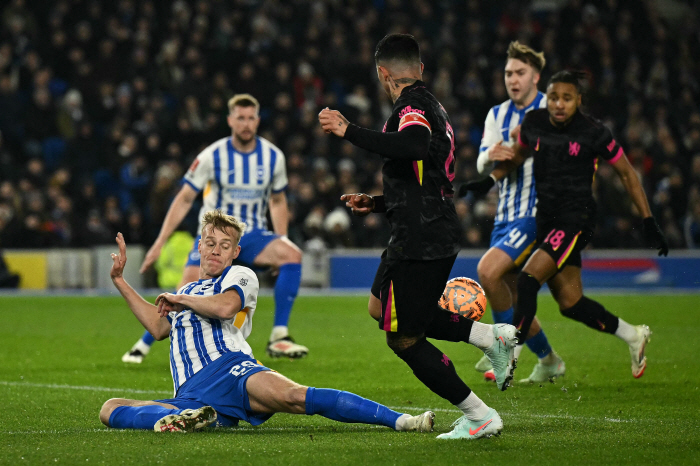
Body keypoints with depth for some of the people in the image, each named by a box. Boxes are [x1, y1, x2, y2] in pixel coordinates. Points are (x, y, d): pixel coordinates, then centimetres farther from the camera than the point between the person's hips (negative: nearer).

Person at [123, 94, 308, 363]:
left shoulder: (273, 157, -2)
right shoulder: (212, 156, -9)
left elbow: (277, 201, 14)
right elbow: (184, 199, -4)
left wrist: (282, 240, 3)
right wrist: (159, 243, -8)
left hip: (253, 236, 2)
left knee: (292, 255, -27)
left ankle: (278, 338, -23)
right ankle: (142, 346, 3)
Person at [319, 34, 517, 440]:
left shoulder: (412, 107, -13)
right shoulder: (432, 107, 17)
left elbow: (415, 146, -38)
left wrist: (348, 131, -32)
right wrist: (377, 204, 33)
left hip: (421, 242, -10)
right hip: (439, 234, 10)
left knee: (403, 337, -1)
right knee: (382, 307, 24)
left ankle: (480, 416, 1)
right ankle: (490, 335, 15)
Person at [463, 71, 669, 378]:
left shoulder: (593, 133, -10)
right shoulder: (533, 123, 2)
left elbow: (627, 174, 0)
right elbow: (519, 154, 24)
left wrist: (648, 221, -1)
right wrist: (490, 180, 9)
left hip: (577, 218, -6)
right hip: (546, 219, 6)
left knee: (527, 280, -22)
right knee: (570, 304, 6)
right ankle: (634, 336, 29)